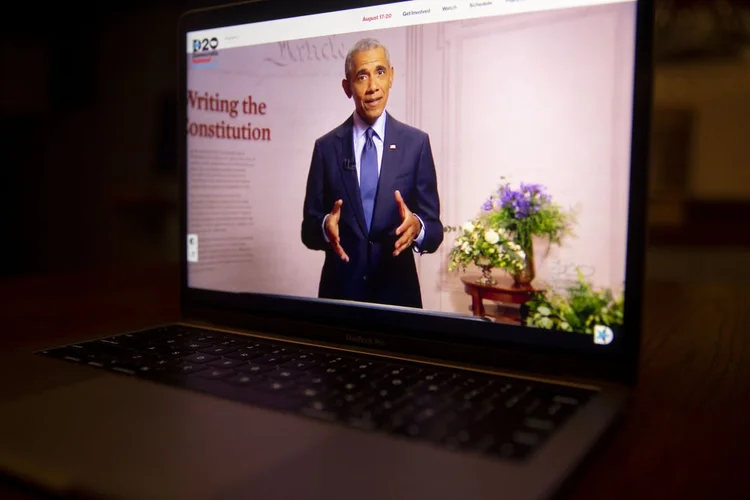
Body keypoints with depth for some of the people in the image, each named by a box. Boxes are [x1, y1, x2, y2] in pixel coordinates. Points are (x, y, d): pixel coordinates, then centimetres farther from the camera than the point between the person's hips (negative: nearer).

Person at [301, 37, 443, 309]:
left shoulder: (416, 142, -2)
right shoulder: (326, 146, 0)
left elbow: (434, 229, -2)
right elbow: (309, 229, 1)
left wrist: (417, 227, -24)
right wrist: (325, 226, -20)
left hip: (398, 291, 0)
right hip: (340, 289, 1)